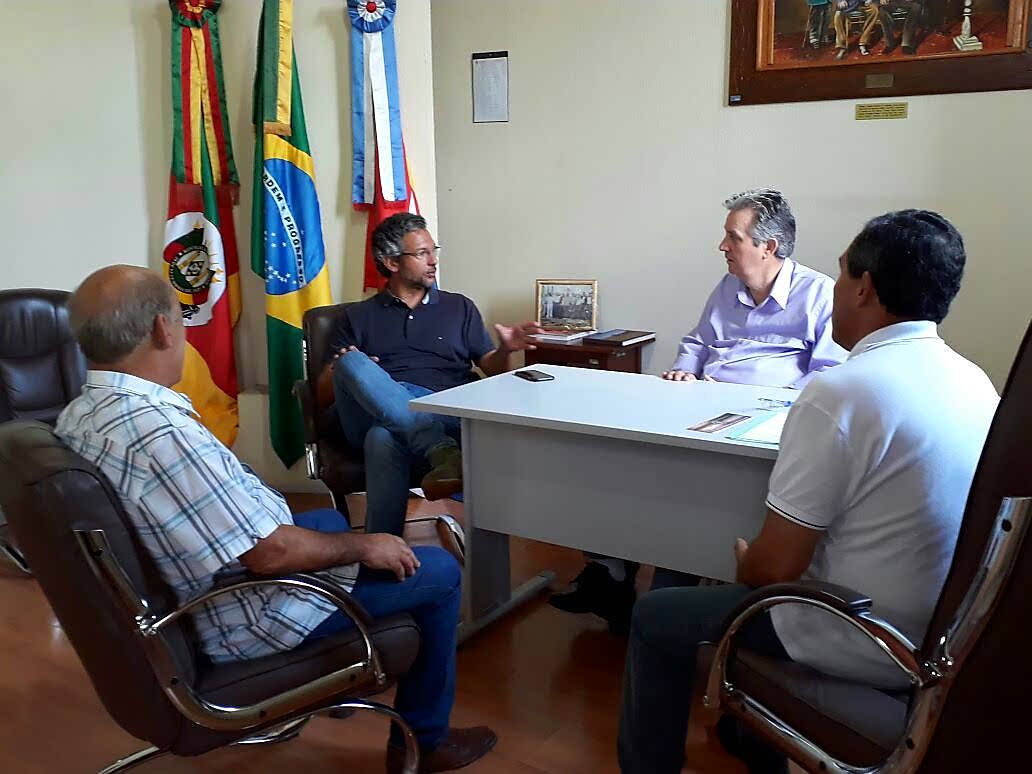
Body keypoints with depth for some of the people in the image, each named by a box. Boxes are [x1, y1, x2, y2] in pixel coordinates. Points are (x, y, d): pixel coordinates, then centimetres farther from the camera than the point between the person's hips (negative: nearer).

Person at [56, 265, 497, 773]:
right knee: (439, 572, 3)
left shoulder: (77, 417, -3)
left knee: (329, 519, 31)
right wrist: (363, 547, -13)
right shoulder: (160, 433, -34)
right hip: (242, 621, -9)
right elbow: (272, 553, -30)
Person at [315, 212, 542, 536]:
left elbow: (492, 370, 18)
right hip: (375, 411, 2)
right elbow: (324, 393, 16)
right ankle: (443, 452, -45)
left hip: (448, 415, -1)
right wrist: (341, 371, -7)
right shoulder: (357, 317, 22)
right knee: (352, 362, -32)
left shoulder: (460, 307, 25)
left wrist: (505, 350, -5)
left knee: (385, 438, -38)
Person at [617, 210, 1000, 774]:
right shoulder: (976, 382, -1)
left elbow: (776, 564, -23)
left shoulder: (841, 391, -25)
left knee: (655, 618, 11)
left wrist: (743, 562, 1)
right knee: (756, 587, 31)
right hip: (942, 635, 8)